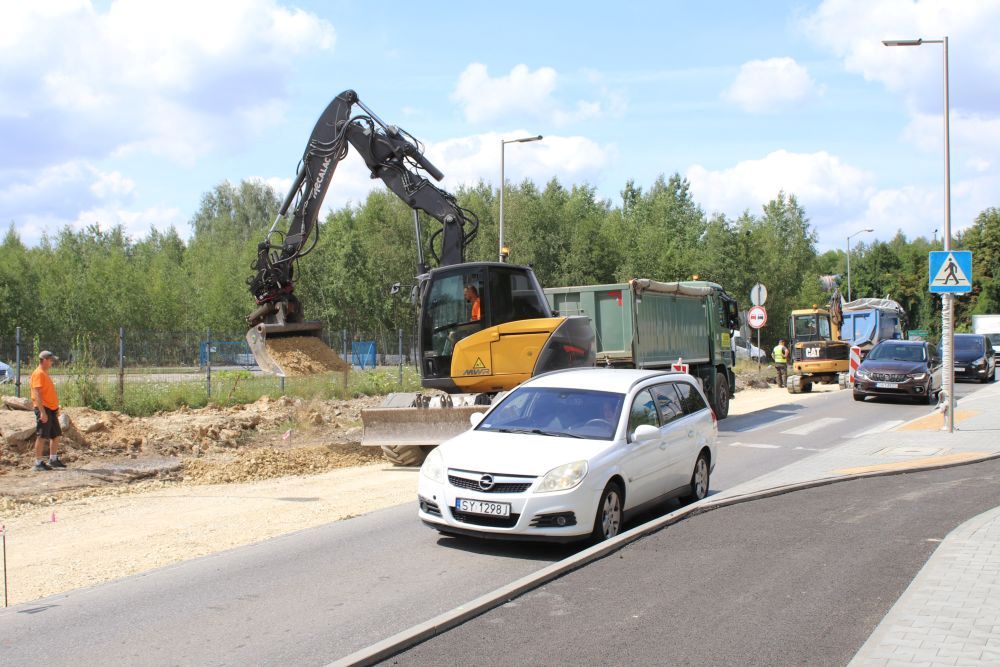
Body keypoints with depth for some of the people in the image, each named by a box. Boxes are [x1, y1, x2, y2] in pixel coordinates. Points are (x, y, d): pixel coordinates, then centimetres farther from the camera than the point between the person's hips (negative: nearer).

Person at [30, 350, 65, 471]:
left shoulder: (45, 373, 17)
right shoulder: (38, 374, -13)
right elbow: (37, 394, -20)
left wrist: (56, 408, 21)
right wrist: (42, 412, -25)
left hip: (51, 410, 10)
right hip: (44, 410, -10)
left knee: (56, 435, 12)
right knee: (41, 436, -6)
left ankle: (53, 460, 21)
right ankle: (38, 463, -1)